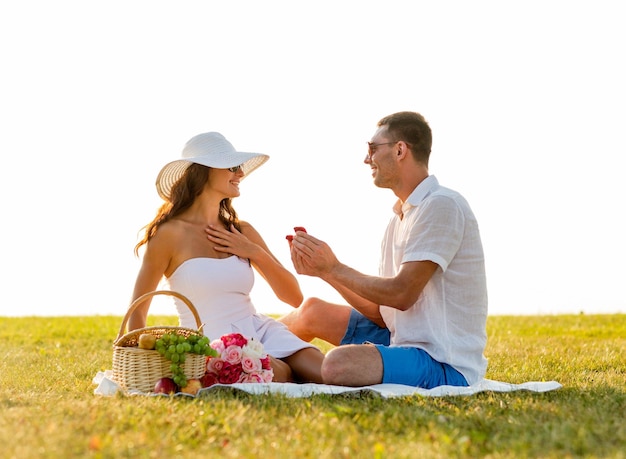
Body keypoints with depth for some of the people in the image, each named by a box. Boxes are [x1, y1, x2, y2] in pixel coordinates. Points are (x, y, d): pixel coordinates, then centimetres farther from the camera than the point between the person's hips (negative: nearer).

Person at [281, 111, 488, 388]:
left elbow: (402, 295, -20)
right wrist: (322, 270, 1)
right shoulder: (401, 215, 15)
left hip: (446, 364, -9)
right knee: (312, 311, 14)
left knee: (338, 364, -30)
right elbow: (381, 311, 10)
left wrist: (335, 269, -9)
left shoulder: (441, 206, -15)